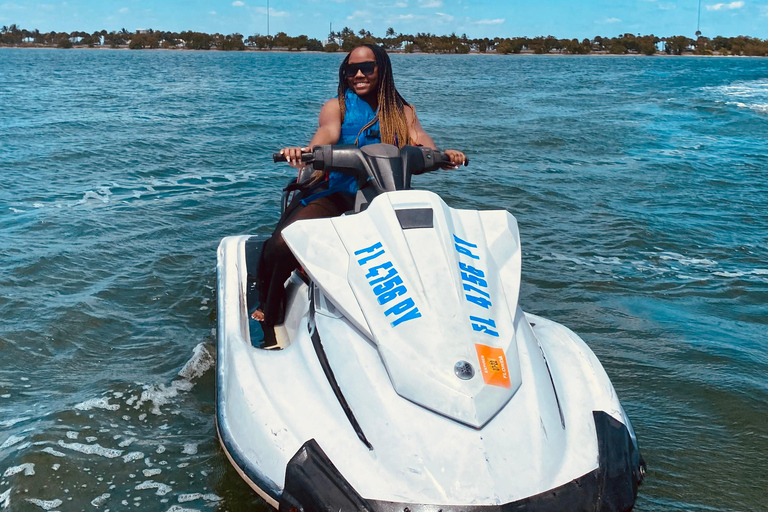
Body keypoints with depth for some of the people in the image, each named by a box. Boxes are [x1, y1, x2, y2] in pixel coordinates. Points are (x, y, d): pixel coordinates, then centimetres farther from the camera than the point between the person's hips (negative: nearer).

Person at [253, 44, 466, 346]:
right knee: (280, 246, -24)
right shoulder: (337, 106, 10)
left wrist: (441, 155, -27)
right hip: (337, 194, -2)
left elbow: (420, 140, -2)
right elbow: (327, 132, -12)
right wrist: (305, 152, -36)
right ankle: (270, 324, -3)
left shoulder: (402, 112, 17)